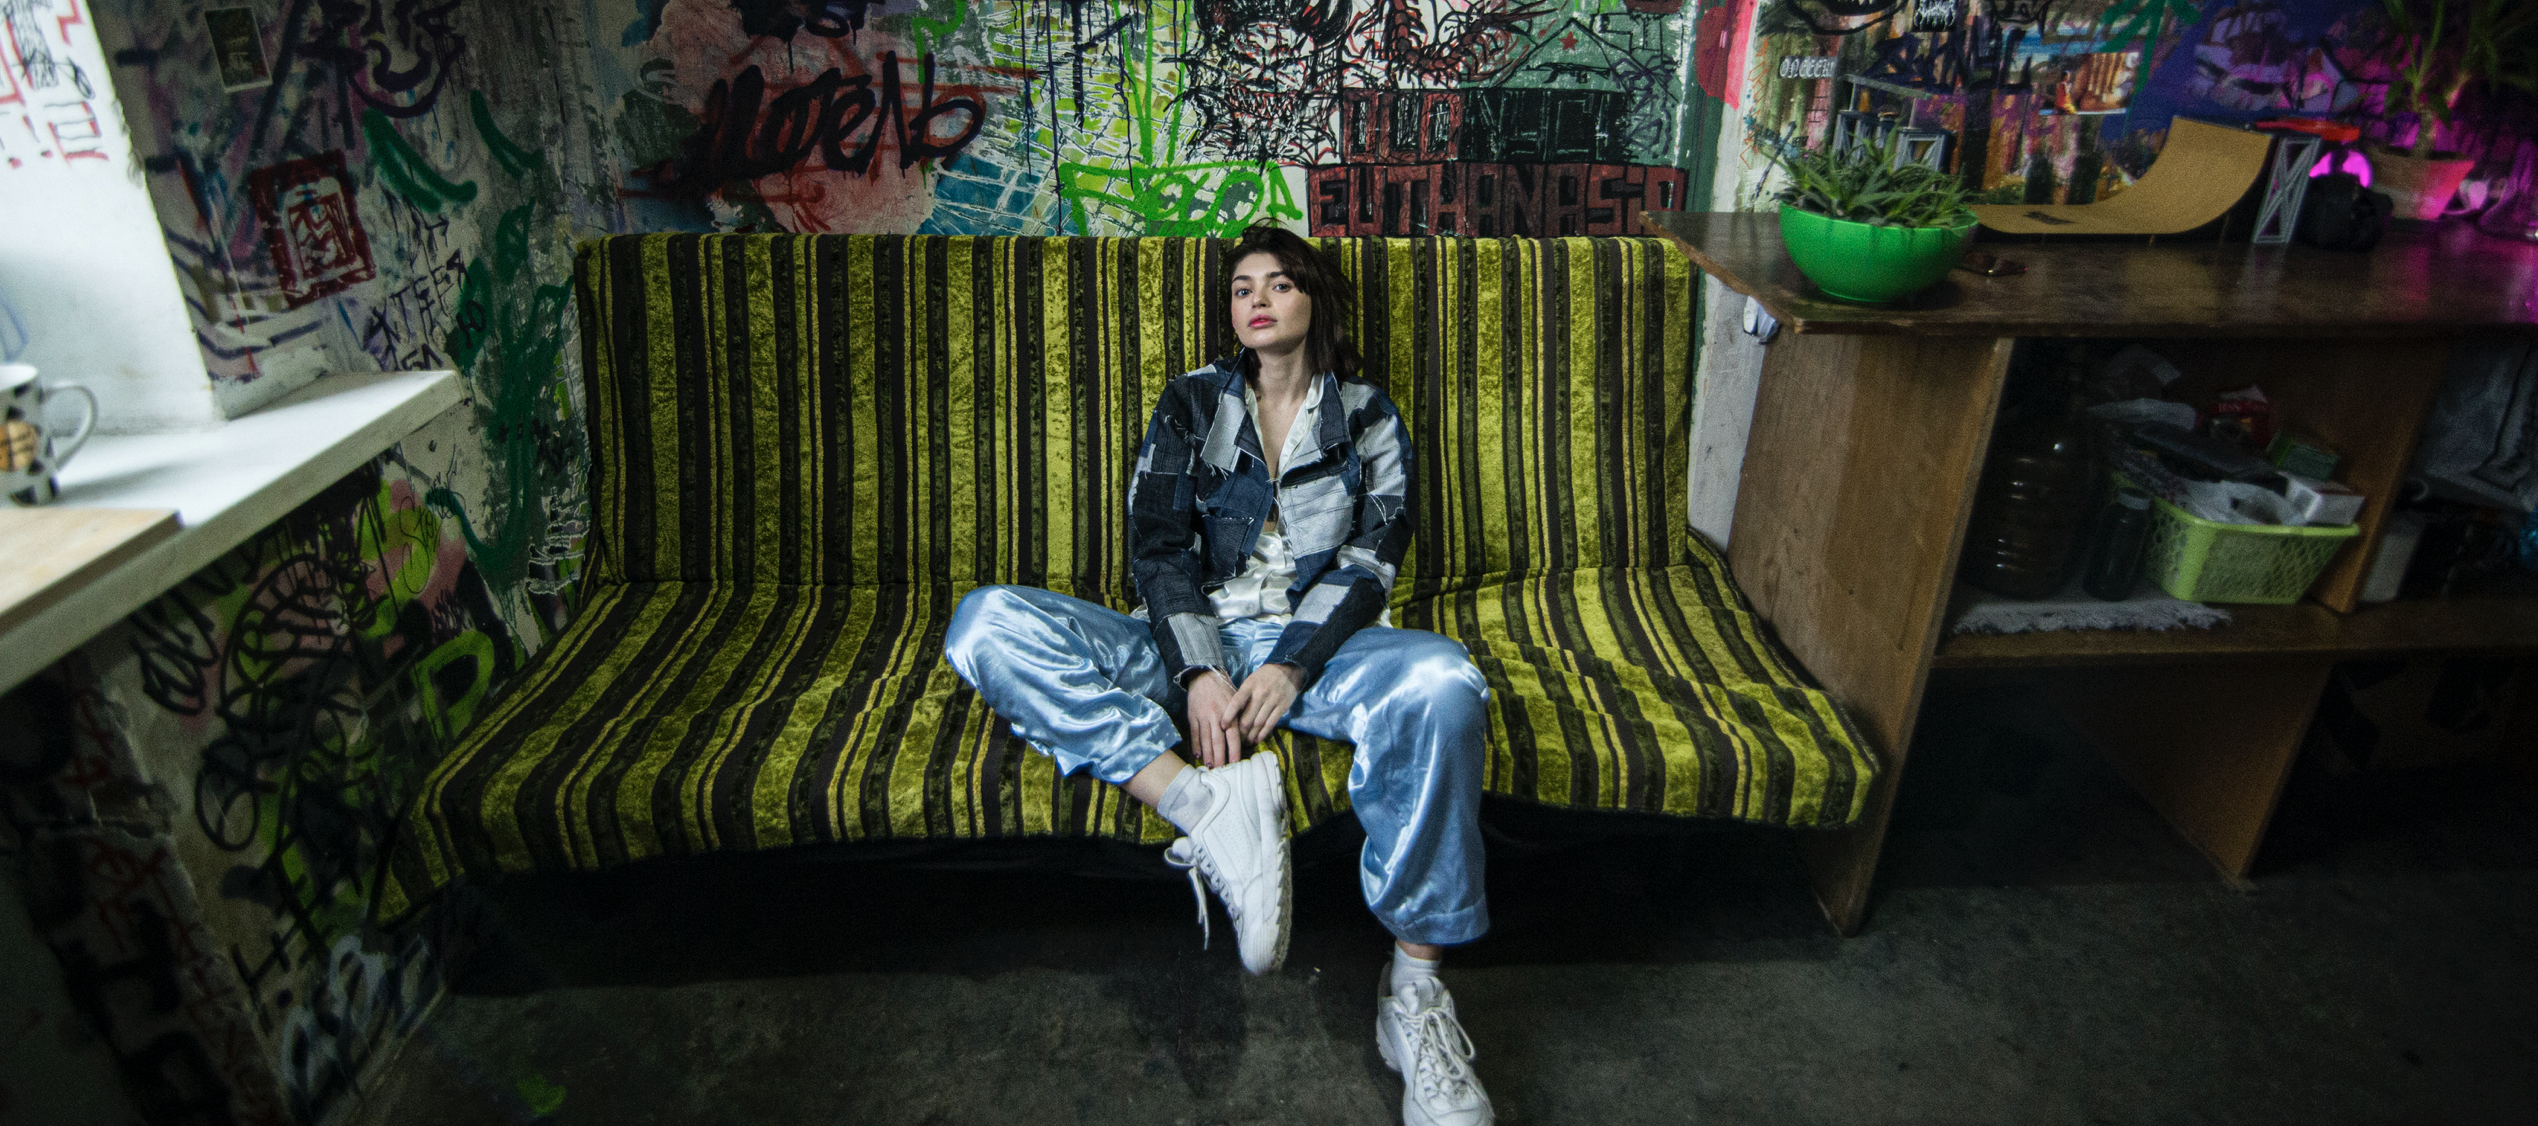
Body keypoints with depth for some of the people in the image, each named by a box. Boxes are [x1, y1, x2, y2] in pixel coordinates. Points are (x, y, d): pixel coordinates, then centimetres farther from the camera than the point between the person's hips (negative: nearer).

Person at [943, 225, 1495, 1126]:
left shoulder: (1367, 417, 14)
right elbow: (1156, 547, 2)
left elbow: (1370, 561, 2)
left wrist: (1292, 667, -17)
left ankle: (1413, 990, -24)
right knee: (988, 623, -23)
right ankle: (1210, 809, -35)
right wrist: (1199, 673, -16)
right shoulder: (1191, 404, 14)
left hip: (1315, 644, -1)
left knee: (1443, 682, -37)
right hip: (1190, 640, 1)